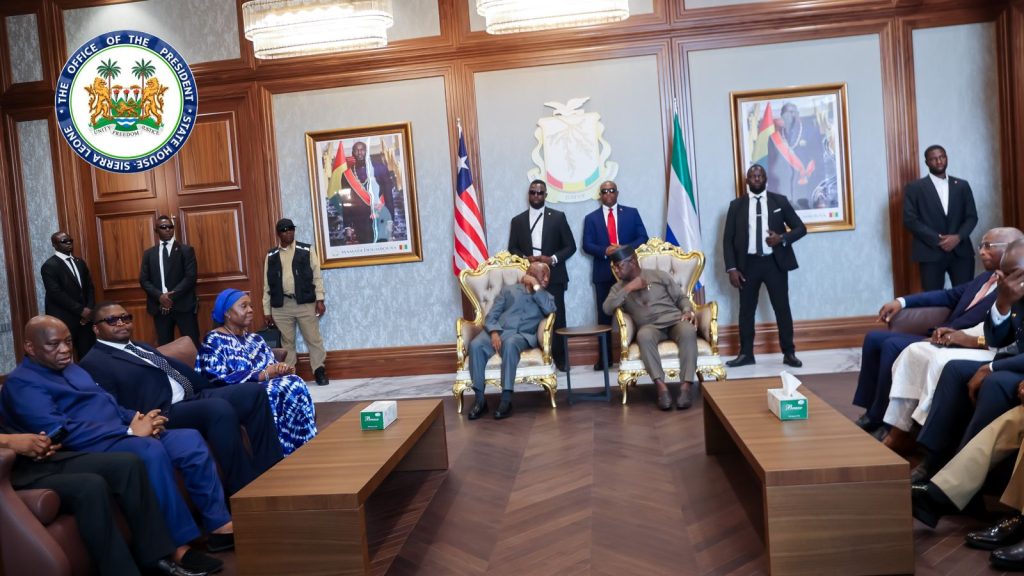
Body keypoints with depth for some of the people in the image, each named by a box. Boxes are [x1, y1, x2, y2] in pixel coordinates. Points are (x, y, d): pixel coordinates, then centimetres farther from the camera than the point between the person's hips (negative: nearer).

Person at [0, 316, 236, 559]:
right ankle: (179, 545, -28)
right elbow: (60, 432, -20)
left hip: (120, 435, 9)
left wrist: (138, 419, 0)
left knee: (190, 439, -10)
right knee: (151, 449, -35)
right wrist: (129, 431, -20)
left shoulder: (71, 368, 22)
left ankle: (219, 525, -8)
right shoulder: (21, 382, -6)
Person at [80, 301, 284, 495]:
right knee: (219, 409, -34)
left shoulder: (140, 347, 26)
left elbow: (179, 369, 25)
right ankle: (244, 489, -25)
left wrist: (216, 390, 19)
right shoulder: (94, 362, 0)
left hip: (193, 397, 9)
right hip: (164, 415, -9)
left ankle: (271, 470, -5)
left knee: (254, 391, -7)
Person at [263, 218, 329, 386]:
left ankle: (319, 371, 13)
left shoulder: (307, 250, 4)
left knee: (313, 339, 2)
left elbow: (316, 276, 2)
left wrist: (319, 299, -7)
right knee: (287, 341, 8)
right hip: (281, 305, 2)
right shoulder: (271, 256, 9)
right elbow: (267, 284, 10)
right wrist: (267, 310, 7)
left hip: (306, 303, -2)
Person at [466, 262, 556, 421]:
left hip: (522, 335, -1)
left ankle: (506, 400, -38)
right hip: (498, 331, 2)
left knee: (510, 344, -39)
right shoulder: (509, 290, 20)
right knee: (475, 344, -31)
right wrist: (494, 332, -10)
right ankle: (480, 399, -26)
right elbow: (491, 315, 11)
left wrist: (536, 286, -1)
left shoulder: (546, 296, 21)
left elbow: (549, 310, -5)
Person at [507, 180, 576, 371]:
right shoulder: (517, 220, 12)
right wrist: (526, 258, -10)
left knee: (557, 318, 0)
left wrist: (553, 259, -11)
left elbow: (570, 246, 4)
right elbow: (512, 248, 10)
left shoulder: (558, 217, 8)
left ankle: (560, 359, 10)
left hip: (553, 277, -1)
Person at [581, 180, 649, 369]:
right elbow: (587, 245, 3)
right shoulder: (591, 218, 11)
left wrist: (625, 248, -14)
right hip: (603, 272, 1)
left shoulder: (632, 213, 10)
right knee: (604, 315, 3)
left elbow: (642, 237, 3)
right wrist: (605, 251, -15)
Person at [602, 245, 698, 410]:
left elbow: (681, 297, 14)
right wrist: (628, 288, -8)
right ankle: (661, 386, -37)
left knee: (688, 331, -35)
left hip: (674, 321, 0)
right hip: (650, 326, 0)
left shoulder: (659, 275, 13)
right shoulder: (619, 287, 15)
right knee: (644, 335, -37)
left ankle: (686, 385, -36)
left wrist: (688, 311, -8)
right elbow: (607, 308, -3)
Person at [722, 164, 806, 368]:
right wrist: (732, 268, -6)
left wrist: (782, 239, -12)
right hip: (748, 264, 0)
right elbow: (728, 239, 3)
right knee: (746, 310, 6)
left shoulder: (779, 201, 5)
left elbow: (800, 228, 8)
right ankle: (746, 353, 16)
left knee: (782, 308, 4)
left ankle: (789, 353, 15)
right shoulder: (736, 205, 5)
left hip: (775, 262, 0)